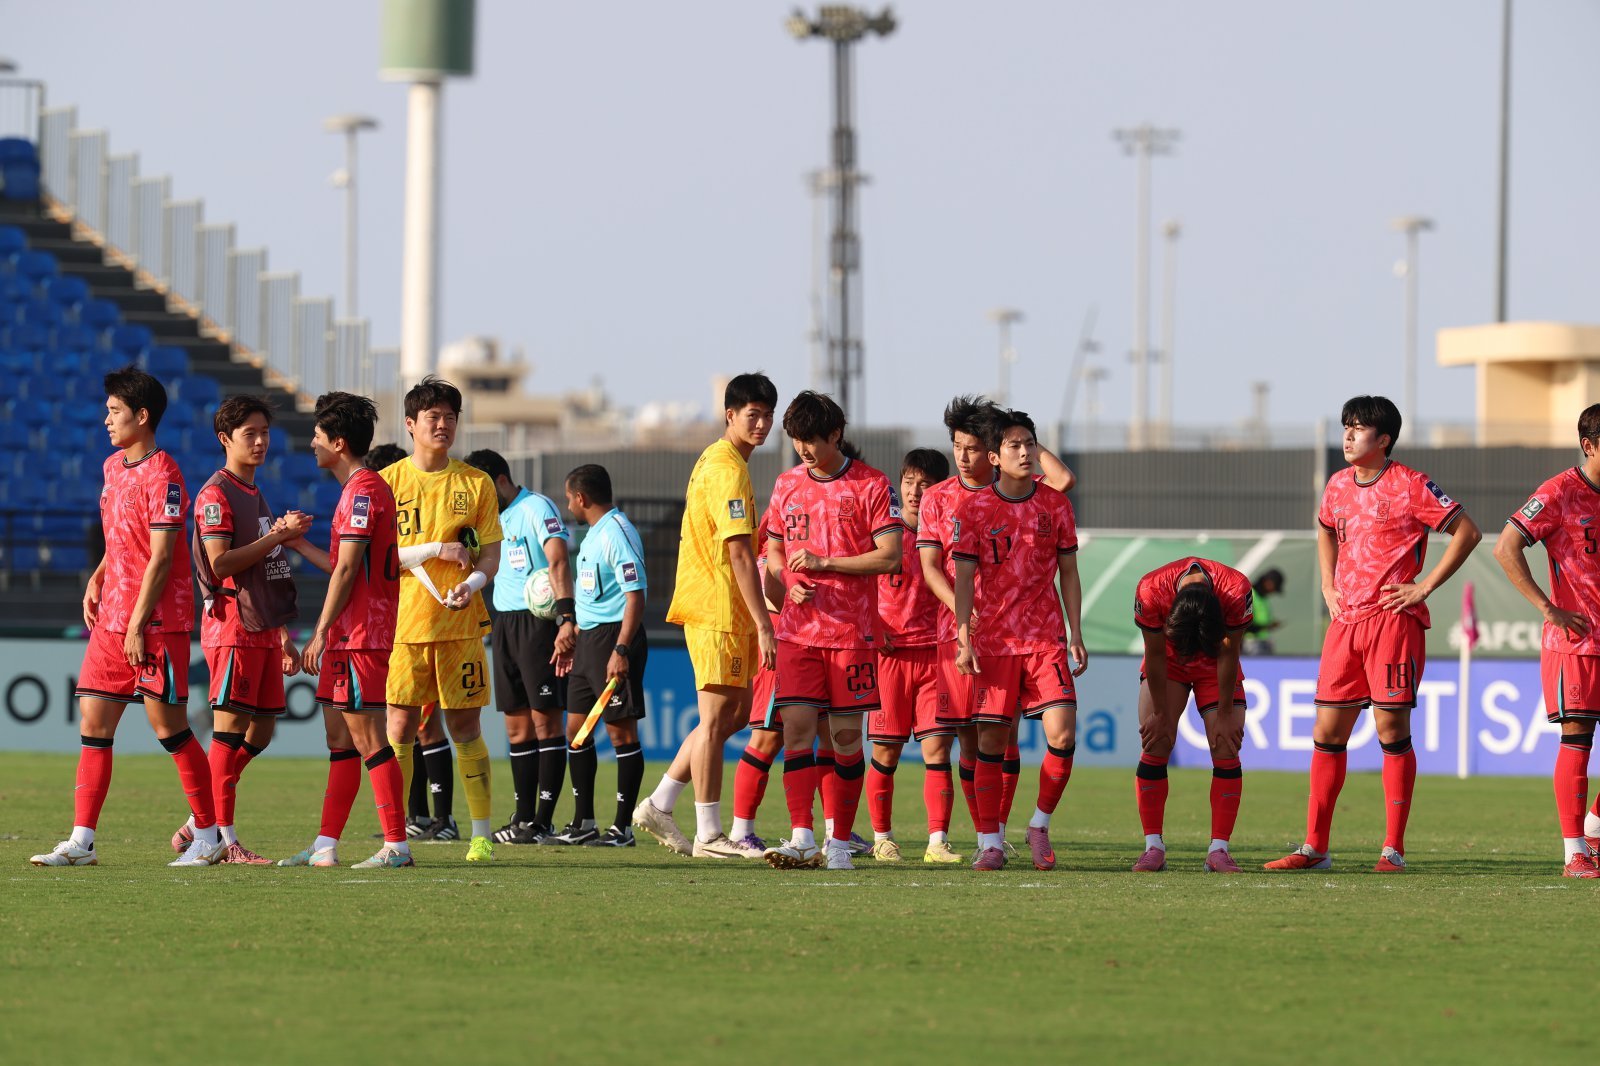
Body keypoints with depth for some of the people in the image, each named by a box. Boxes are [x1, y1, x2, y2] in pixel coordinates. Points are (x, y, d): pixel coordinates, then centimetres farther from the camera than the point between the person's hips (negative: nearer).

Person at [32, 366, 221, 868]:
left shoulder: (162, 476, -13)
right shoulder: (114, 467, 14)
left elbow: (161, 557, -16)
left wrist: (138, 625, -18)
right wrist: (97, 580, 11)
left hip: (157, 621, -8)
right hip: (110, 618, 8)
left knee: (167, 723, -3)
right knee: (93, 722, 3)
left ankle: (209, 834, 8)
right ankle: (82, 841, 3)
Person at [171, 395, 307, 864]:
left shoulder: (256, 495, 21)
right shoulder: (216, 494, -7)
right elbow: (221, 563, -17)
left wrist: (283, 637, 22)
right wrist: (277, 537, -18)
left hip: (262, 628, 9)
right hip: (232, 627, -9)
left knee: (260, 730, 8)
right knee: (230, 727, -8)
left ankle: (200, 825, 15)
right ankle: (223, 838, -6)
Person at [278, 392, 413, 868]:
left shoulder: (363, 490, -13)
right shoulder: (360, 489, 18)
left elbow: (347, 569, -17)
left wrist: (321, 633, -17)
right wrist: (299, 545, 25)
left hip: (359, 635, -11)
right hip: (348, 637, 11)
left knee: (366, 737, -10)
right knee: (339, 736, 11)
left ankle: (397, 845, -9)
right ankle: (325, 846, 14)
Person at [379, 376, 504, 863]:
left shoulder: (476, 484, 7)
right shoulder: (388, 482, 5)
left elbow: (490, 554, 6)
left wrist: (473, 582, -15)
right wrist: (429, 552, -10)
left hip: (460, 622, 1)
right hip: (403, 621, 0)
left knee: (465, 727, 2)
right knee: (399, 726, -4)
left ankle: (482, 835, 7)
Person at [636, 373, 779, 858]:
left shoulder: (715, 460, 17)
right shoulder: (728, 470, -15)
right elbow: (739, 553, -21)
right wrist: (763, 623, -22)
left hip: (720, 606, 10)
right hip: (718, 609, -10)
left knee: (737, 712, 15)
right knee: (717, 717, -5)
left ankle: (659, 805, 17)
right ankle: (709, 835, -1)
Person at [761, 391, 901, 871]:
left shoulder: (871, 485, -3)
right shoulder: (787, 485, 12)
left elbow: (891, 556, -8)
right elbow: (773, 550, 21)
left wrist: (825, 562, -13)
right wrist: (789, 581, 0)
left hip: (852, 630, -3)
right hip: (798, 629, 3)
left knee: (847, 733, 1)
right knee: (797, 724, -10)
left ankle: (839, 842, 9)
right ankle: (801, 837, -16)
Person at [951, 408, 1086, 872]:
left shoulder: (1055, 505, 6)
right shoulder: (974, 508, -1)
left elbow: (1068, 573, 10)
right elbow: (964, 577, -2)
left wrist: (1076, 635, 4)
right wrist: (964, 637, -10)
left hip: (1047, 639, 1)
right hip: (993, 641, -1)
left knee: (1062, 734, -11)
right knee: (991, 742, -2)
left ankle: (1040, 826, 8)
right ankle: (990, 844, 6)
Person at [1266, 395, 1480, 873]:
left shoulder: (1409, 486, -7)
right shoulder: (1338, 486, 12)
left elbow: (1467, 532, -6)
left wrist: (1425, 586, -9)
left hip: (1393, 618, -6)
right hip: (1345, 620, 6)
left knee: (1392, 732, -5)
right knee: (1327, 733, 3)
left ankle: (1394, 848, 0)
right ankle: (1314, 847, 7)